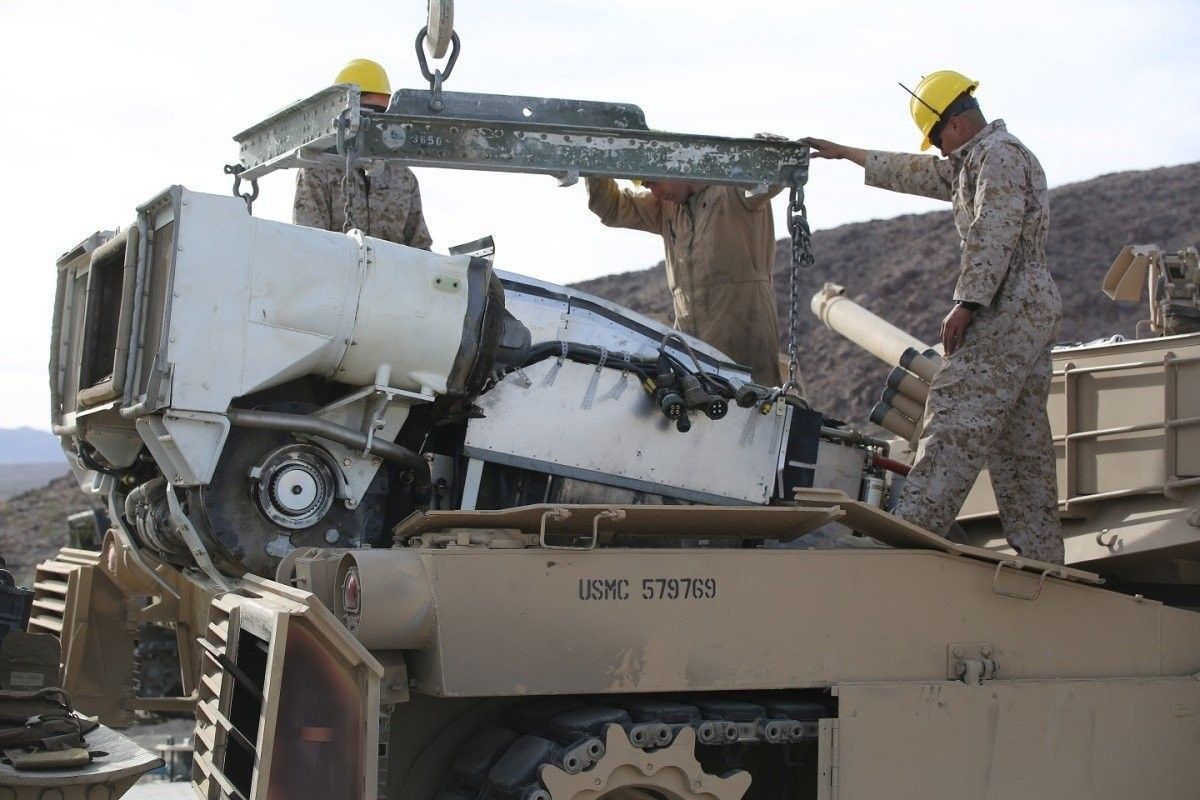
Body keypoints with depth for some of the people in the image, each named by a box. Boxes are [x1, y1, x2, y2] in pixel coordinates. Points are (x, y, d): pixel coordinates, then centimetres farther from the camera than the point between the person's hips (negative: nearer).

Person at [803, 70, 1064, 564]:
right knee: (1023, 442, 7)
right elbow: (919, 173, 35)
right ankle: (1040, 554, 8)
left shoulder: (999, 153, -7)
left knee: (956, 418, -17)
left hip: (1008, 309, -10)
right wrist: (845, 153, 40)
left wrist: (966, 302, -23)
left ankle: (912, 529, -24)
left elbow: (993, 234, -19)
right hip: (1032, 312, 10)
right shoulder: (974, 163, 25)